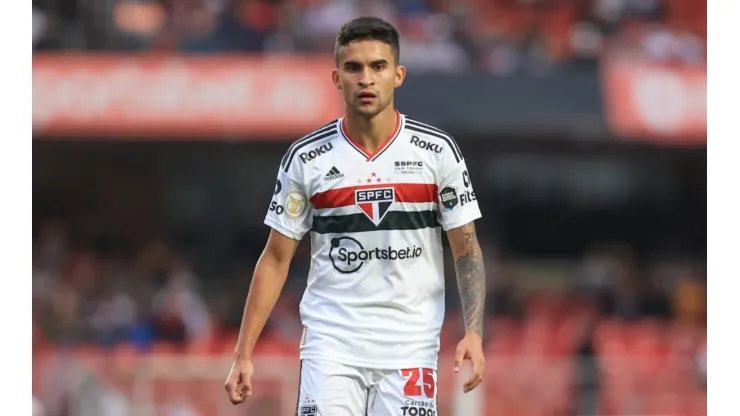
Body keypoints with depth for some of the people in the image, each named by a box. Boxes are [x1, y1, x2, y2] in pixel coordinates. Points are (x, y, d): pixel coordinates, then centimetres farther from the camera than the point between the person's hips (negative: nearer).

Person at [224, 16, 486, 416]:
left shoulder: (437, 151, 0)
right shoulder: (306, 157, 1)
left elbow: (467, 251, 4)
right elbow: (275, 259, 5)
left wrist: (474, 333, -10)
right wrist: (243, 353, 0)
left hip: (409, 348, 0)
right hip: (331, 346, 0)